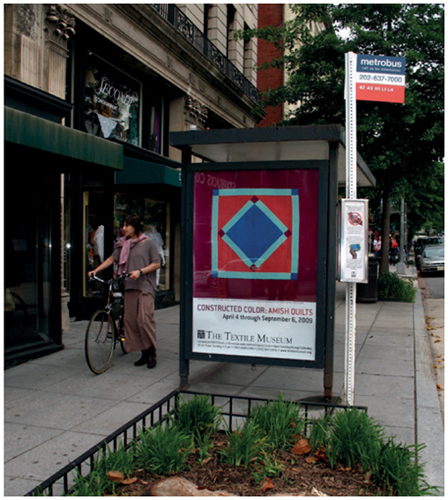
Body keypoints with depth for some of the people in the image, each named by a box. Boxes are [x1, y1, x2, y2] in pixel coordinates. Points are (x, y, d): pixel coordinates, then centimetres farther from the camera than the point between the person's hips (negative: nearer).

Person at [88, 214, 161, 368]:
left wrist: (140, 271, -15)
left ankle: (152, 353, 2)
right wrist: (96, 270, 2)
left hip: (145, 286, -6)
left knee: (144, 320, -13)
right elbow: (112, 259, 13)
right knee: (130, 320, 3)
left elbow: (157, 264, -3)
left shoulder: (148, 243, 0)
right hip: (129, 286, 6)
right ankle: (144, 354, 13)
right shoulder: (123, 244, 15)